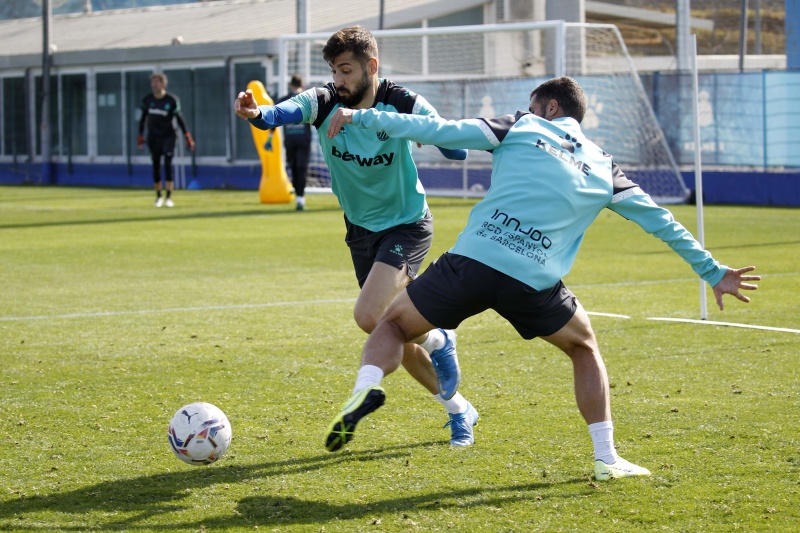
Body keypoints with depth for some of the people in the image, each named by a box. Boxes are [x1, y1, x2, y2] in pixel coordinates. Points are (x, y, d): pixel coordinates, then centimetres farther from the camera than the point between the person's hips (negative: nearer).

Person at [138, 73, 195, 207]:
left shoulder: (172, 100, -7)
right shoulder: (147, 100, 1)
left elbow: (179, 119, -3)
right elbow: (143, 119, 11)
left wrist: (188, 137, -5)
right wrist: (140, 136, 9)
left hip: (168, 136, -3)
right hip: (153, 137, 3)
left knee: (168, 165, -12)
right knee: (156, 166, 5)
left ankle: (168, 197, -9)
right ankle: (158, 196, 18)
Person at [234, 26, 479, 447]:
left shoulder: (404, 104, -18)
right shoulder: (324, 102, -12)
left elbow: (458, 150, -16)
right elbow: (286, 112, -33)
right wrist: (256, 113, -56)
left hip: (407, 225, -5)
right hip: (361, 230, 5)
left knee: (368, 316, -25)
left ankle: (437, 341, 5)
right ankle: (459, 411, 30)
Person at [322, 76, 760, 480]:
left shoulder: (522, 128, 14)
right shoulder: (603, 168, 21)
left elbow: (441, 131, 6)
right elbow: (659, 220, 23)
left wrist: (362, 117, 12)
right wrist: (712, 272, 33)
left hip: (472, 260, -1)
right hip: (534, 284, 2)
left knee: (394, 323, 19)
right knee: (584, 346, 28)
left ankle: (366, 388, -13)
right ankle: (606, 458, 20)